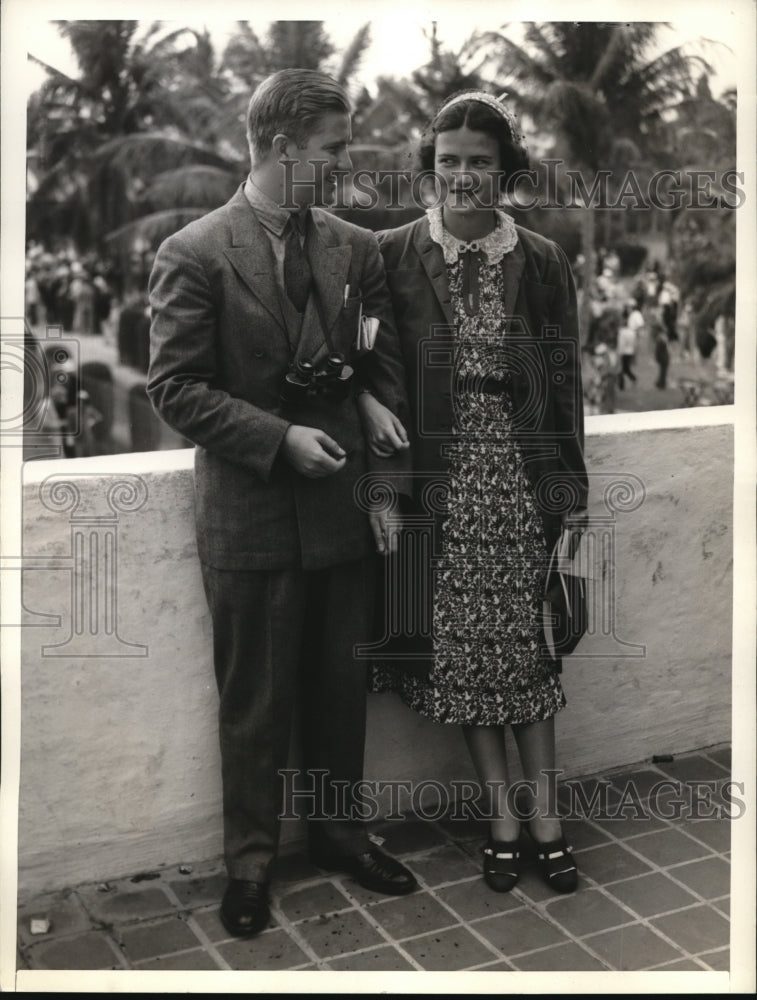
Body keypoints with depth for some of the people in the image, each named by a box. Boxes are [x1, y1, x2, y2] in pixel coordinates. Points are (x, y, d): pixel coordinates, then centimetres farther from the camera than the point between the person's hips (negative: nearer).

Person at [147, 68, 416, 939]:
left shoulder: (356, 249, 4)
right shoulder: (194, 255, -9)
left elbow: (385, 371, 7)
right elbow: (174, 387, -11)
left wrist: (387, 483, -1)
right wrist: (280, 437, -19)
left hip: (343, 506, 4)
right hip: (249, 516, -4)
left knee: (341, 686, 16)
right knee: (253, 702, 9)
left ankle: (338, 830, 36)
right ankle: (249, 860, 28)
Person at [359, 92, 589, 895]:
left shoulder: (542, 262, 5)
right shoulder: (394, 255, 2)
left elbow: (565, 381, 6)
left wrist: (574, 495, 3)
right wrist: (368, 402, -13)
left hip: (523, 474, 0)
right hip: (441, 474, 0)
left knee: (528, 642, 5)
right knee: (459, 645, 4)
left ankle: (544, 811, 18)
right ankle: (502, 814, 19)